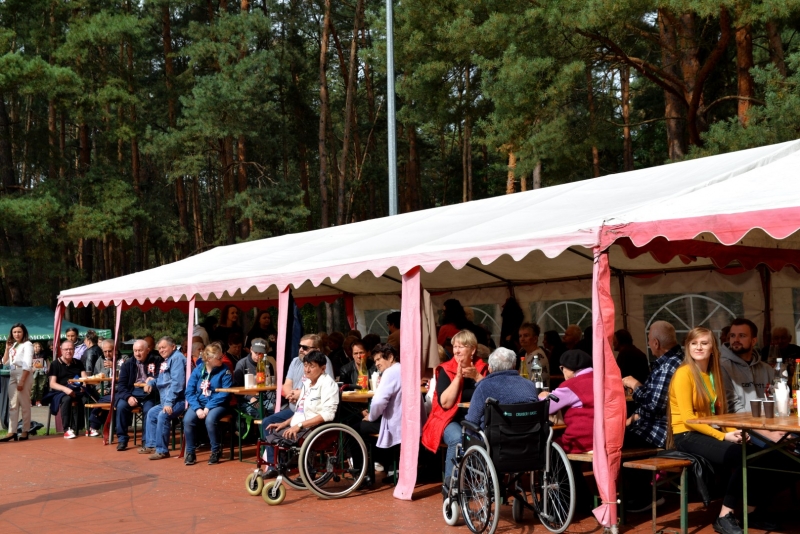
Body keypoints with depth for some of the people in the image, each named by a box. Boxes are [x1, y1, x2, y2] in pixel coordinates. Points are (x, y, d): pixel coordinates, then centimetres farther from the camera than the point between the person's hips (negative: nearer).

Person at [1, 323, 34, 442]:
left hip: (24, 375, -7)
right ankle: (12, 432, -1)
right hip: (12, 376, 7)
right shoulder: (13, 345, 17)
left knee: (24, 405, -3)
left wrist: (22, 381, -19)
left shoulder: (27, 345, -4)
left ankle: (25, 431, 2)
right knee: (13, 405, 1)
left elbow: (27, 364, -13)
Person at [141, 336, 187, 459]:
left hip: (178, 400, -12)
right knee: (151, 413, 19)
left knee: (162, 415, -28)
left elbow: (177, 382, -23)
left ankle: (162, 450, -19)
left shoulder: (177, 358, -13)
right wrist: (151, 382, 6)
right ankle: (151, 445, 26)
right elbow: (162, 380, 28)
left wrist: (169, 402, -26)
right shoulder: (167, 360, 20)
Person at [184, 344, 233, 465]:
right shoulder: (198, 370, 2)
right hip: (198, 404, 3)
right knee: (187, 420, -26)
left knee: (210, 420, -33)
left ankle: (216, 451, -10)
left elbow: (224, 393, -12)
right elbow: (189, 392, -2)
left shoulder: (224, 371, -5)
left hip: (217, 405, -2)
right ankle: (190, 453, -8)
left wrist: (208, 407, -19)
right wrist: (197, 408, -17)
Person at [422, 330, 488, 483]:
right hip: (451, 419, -2)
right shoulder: (446, 370, -3)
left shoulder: (482, 368, 6)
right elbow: (445, 403, -15)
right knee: (457, 439, -34)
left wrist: (477, 377, -15)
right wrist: (458, 377, -17)